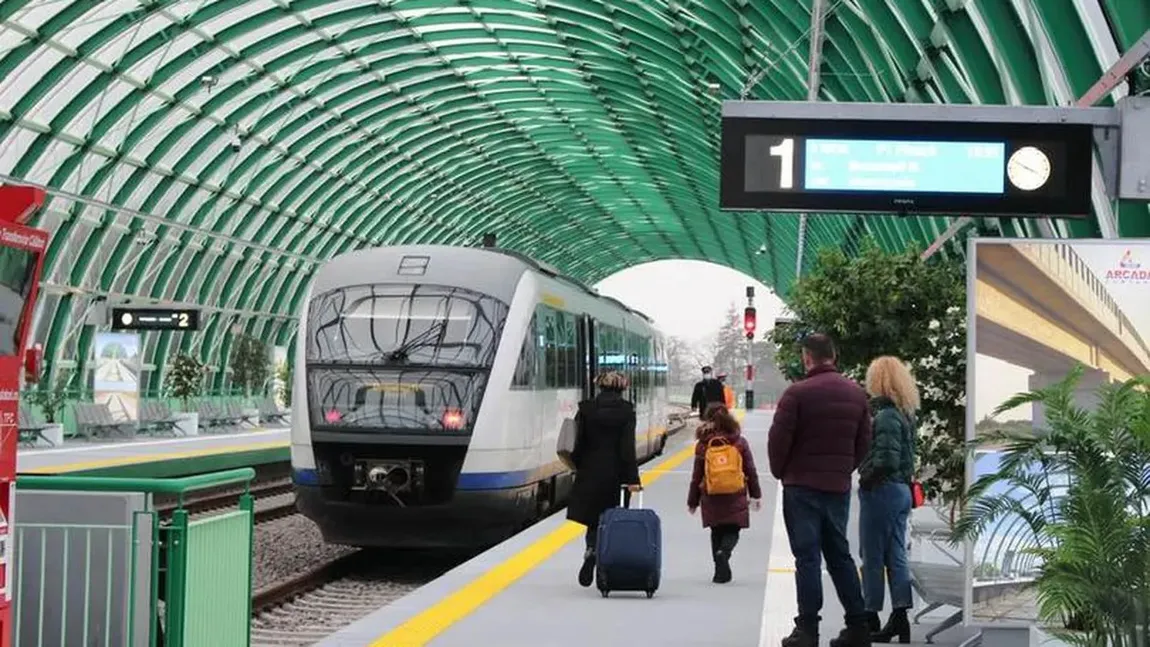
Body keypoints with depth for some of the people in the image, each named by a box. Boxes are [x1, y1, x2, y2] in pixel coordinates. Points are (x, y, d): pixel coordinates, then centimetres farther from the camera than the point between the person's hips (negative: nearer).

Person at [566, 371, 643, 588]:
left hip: (590, 474, 1)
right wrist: (632, 478, -12)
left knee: (593, 520, 11)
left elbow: (578, 442, -1)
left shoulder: (586, 409, 0)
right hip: (615, 475, -1)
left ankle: (591, 550, -15)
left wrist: (579, 466, 13)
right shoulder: (626, 411, -5)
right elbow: (627, 448, -11)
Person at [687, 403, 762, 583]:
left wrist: (693, 501, 9)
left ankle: (721, 570, 13)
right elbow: (751, 471, 1)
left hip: (711, 499, 1)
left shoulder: (703, 445, -4)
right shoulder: (740, 443, -3)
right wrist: (756, 495, 11)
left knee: (717, 533, 15)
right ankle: (724, 552, -22)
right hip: (736, 498, -1)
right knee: (732, 531, 9)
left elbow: (697, 476, 0)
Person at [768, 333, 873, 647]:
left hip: (802, 486, -5)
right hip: (839, 486, 5)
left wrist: (781, 472, 5)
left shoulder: (797, 393, -12)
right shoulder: (857, 394, 7)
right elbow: (864, 442, 11)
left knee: (807, 556, -2)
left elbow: (778, 439, -11)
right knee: (839, 554, 14)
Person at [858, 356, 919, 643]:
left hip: (881, 490, -9)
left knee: (873, 557, 1)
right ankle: (899, 617, 10)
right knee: (896, 557, 10)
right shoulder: (905, 414, 11)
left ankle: (870, 617, 8)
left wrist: (866, 478, -12)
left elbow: (887, 459, -23)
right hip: (902, 490, 9)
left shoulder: (885, 415, -18)